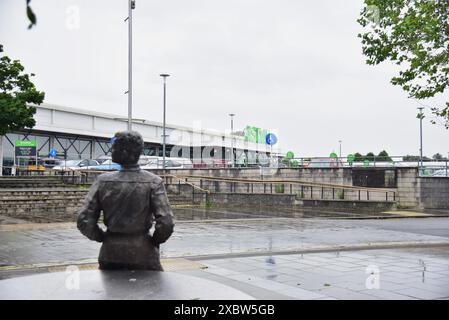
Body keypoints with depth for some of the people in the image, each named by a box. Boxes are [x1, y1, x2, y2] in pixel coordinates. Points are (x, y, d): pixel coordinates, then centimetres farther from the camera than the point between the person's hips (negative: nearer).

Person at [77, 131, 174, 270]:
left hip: (110, 254, 2)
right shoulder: (153, 182, -10)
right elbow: (166, 223, -16)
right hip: (143, 255, -2)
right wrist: (155, 240, 2)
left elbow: (84, 221, -6)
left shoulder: (103, 181, -5)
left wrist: (103, 238, 9)